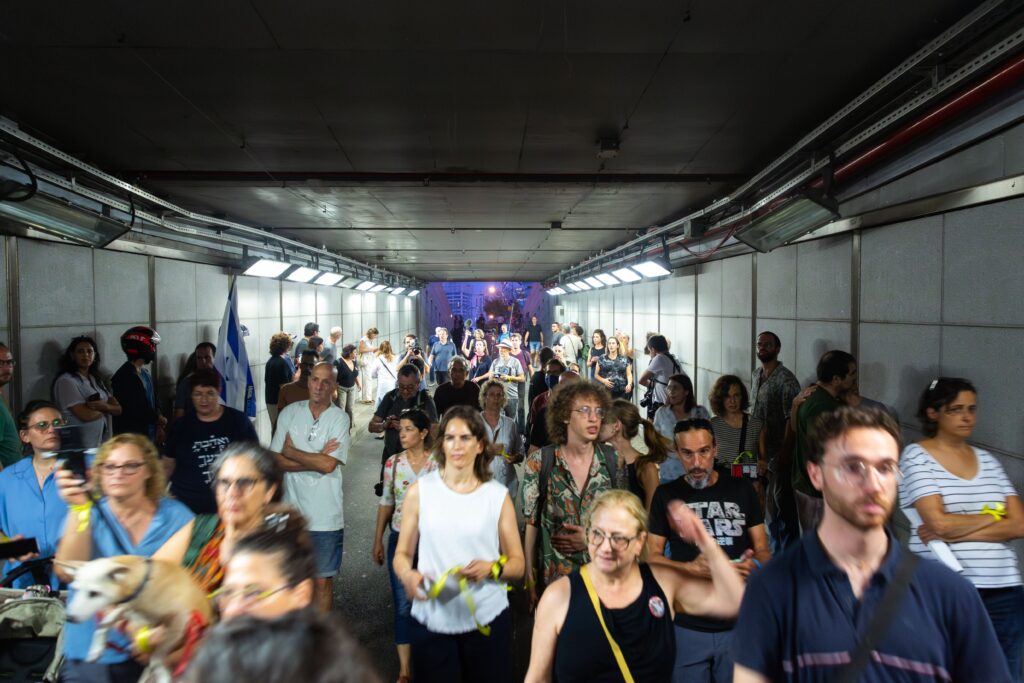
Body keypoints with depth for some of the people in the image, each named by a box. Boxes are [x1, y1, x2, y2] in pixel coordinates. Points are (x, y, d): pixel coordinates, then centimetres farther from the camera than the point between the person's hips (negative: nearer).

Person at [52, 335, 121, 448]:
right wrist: (105, 410, -2)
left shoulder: (96, 379, 11)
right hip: (80, 447, -6)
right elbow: (86, 415, -20)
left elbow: (118, 409, 5)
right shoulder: (66, 381, -11)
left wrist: (105, 406, -15)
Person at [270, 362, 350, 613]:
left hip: (326, 516, -2)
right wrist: (317, 458, -14)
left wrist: (290, 452, -7)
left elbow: (329, 464, -16)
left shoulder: (339, 418, -7)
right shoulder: (290, 413, 0)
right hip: (292, 511, 2)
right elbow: (275, 461, -6)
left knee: (323, 580, 10)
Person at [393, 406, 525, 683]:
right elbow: (402, 554, 5)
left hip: (487, 619, 0)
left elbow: (517, 564, 3)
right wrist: (408, 575, -16)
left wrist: (491, 568, -17)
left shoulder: (498, 496, 0)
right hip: (431, 620, 0)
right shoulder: (419, 491, -1)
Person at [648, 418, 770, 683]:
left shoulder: (741, 489, 2)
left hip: (740, 622, 1)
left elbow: (763, 550, 5)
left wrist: (755, 565, -18)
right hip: (688, 625, 0)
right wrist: (691, 567, -19)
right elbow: (651, 555, -1)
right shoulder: (666, 495, -1)